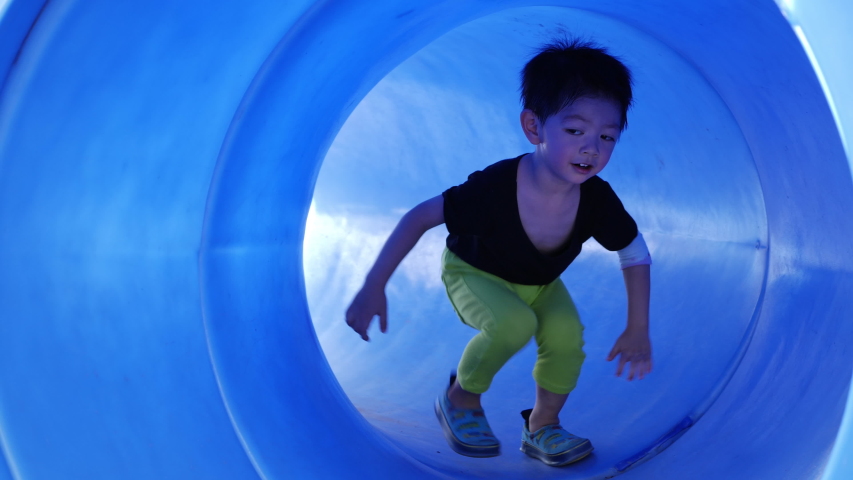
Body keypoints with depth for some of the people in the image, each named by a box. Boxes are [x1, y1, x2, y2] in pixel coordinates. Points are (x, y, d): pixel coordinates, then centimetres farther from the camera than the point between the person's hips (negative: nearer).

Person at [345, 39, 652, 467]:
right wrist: (372, 289, -31)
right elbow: (420, 218, -30)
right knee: (514, 324, -32)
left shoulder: (597, 199, -29)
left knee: (566, 335, -21)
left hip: (540, 283, 4)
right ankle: (460, 400, -3)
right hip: (473, 273, -4)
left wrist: (637, 329, -9)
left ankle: (542, 426, 6)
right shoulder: (495, 187, -40)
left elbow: (635, 254, -10)